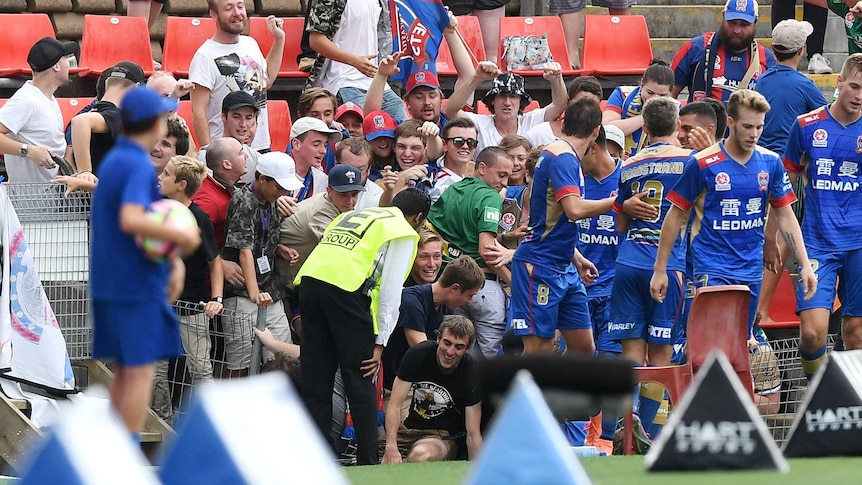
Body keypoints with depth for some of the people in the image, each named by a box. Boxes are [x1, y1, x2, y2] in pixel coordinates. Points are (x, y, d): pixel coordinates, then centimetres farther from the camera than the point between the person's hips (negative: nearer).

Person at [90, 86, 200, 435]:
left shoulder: (112, 160, 14)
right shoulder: (138, 166, -15)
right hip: (137, 286, -9)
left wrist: (173, 260, 14)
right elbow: (131, 221, -31)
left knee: (124, 371, 14)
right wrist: (182, 236, -23)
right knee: (140, 371, -5)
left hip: (108, 284, 9)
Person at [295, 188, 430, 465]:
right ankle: (368, 462, 2)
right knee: (361, 380, 2)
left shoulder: (351, 215, 32)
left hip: (309, 279, 6)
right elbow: (391, 292, 2)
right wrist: (380, 343, 1)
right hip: (346, 287, -6)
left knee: (316, 380, 9)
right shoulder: (404, 233, 11)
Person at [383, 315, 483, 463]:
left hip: (446, 437, -3)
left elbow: (473, 435, -12)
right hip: (410, 428, 4)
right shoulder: (418, 354, -12)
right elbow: (395, 404, -14)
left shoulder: (470, 374, -15)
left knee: (421, 455, -34)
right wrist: (391, 448, -27)